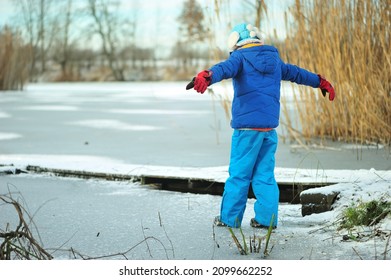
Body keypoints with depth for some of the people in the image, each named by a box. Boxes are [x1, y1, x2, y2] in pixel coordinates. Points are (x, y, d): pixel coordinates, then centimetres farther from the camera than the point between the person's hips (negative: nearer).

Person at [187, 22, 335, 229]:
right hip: (270, 126, 5)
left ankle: (230, 218, 4)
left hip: (247, 126, -5)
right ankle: (266, 218, 8)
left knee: (239, 172, 0)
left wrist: (205, 77, -44)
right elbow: (296, 73, 33)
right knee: (265, 173, 11)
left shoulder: (240, 58, -1)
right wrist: (321, 83, 48)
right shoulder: (274, 59, 17)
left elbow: (224, 69, -24)